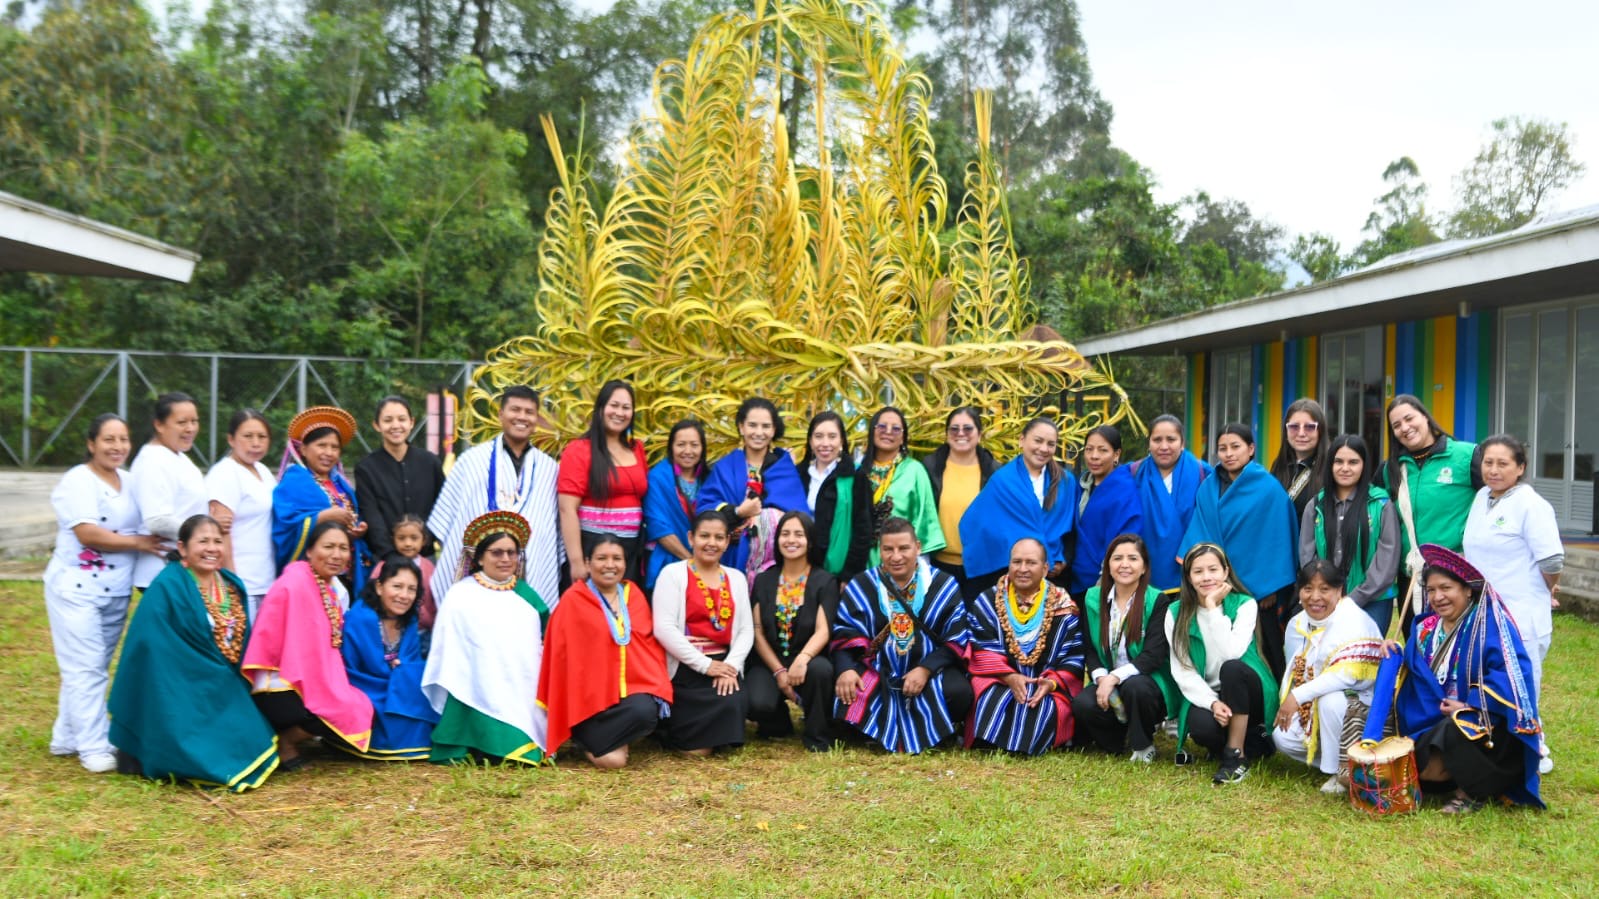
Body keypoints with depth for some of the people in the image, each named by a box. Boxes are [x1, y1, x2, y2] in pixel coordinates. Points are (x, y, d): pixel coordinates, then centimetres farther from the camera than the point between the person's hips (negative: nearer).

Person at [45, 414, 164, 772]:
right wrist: (138, 543, -17)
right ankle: (93, 747, -2)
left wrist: (161, 543, -2)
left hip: (116, 592, 8)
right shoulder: (78, 481, -12)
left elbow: (143, 527, 18)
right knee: (85, 668, -6)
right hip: (78, 589, -7)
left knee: (96, 668, 11)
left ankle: (68, 738, 21)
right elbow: (88, 534, -21)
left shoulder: (129, 482, 11)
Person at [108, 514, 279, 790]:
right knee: (203, 757, -18)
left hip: (225, 693, 7)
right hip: (183, 696, -7)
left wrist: (240, 689, 9)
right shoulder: (166, 588, -14)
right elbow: (151, 647, -18)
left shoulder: (233, 586, 8)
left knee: (255, 748, -5)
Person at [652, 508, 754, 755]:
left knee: (736, 705, -24)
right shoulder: (673, 573, -1)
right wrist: (704, 664, -15)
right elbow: (664, 628, -11)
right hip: (685, 667, -5)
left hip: (724, 664, 5)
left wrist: (732, 664, -12)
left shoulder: (736, 578, 15)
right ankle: (670, 728, 16)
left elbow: (746, 630, 7)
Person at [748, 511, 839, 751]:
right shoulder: (763, 580, 8)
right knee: (757, 703, -30)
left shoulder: (825, 581, 0)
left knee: (820, 669, -37)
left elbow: (822, 630, -12)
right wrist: (779, 671, -13)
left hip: (807, 661, -1)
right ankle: (778, 724, 10)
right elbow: (758, 632, 2)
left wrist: (803, 658, -33)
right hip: (769, 663, 1)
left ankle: (817, 735, -10)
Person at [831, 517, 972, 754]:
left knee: (959, 691, -30)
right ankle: (871, 733, 4)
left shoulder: (944, 586, 2)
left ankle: (937, 734, 5)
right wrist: (845, 669, -22)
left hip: (930, 670, 0)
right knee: (840, 690, -28)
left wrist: (926, 669, -17)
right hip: (876, 670, 0)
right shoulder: (861, 586, 5)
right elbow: (843, 634, -1)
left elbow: (957, 639, -1)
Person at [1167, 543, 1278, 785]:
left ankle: (1235, 754, -20)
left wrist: (1212, 608, -21)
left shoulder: (1244, 605, -7)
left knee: (1231, 667, -35)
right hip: (1204, 695, 1)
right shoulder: (1176, 614, -1)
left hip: (1244, 696, -1)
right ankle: (1253, 742, 0)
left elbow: (1232, 654, -24)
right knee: (1202, 727, -34)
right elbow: (1182, 670, -7)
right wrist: (1212, 703, -22)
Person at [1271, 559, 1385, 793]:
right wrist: (1287, 705, -8)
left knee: (1330, 699, -36)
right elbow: (1294, 673, 10)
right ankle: (1338, 762, 4)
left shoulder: (1354, 620, -19)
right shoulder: (1297, 625, 5)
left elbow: (1346, 675, -30)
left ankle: (1343, 770, -16)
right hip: (1315, 712, 7)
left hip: (1361, 706, -7)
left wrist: (1298, 696, -29)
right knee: (1283, 737, -16)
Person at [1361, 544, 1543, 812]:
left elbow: (1513, 672, -23)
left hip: (1487, 723, -5)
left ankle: (1473, 792, -11)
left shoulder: (1490, 622, -12)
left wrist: (1470, 705, -24)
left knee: (1455, 729, -35)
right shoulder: (1426, 630, 10)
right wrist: (1396, 656, -3)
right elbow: (1415, 679, 17)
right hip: (1438, 724, 6)